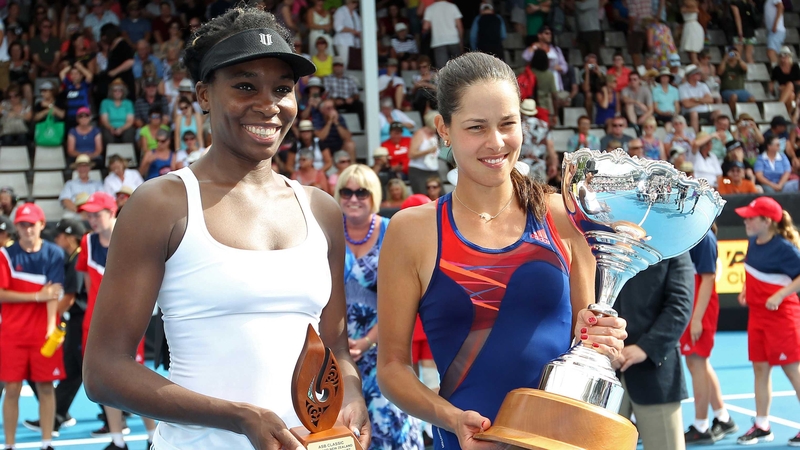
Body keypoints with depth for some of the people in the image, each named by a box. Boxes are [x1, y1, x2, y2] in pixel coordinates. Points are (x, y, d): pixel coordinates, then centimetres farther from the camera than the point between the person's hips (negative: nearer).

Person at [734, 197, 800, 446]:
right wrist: (746, 290, 9)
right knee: (760, 368, 10)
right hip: (757, 314, 8)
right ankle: (761, 426, 17)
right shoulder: (753, 242, 4)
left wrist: (780, 295, -28)